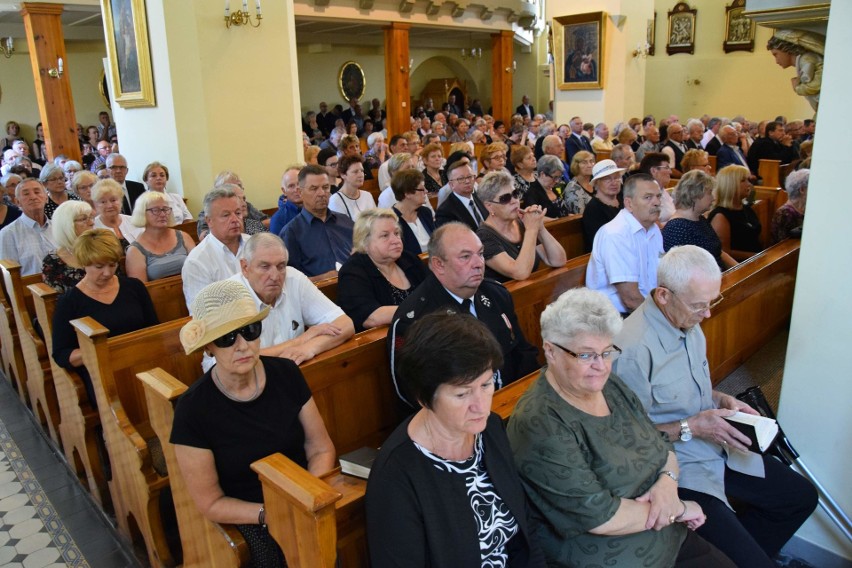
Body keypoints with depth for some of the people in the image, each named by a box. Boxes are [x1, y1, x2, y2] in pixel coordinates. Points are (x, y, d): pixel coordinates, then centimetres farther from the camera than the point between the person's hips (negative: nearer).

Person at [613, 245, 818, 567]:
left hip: (716, 449, 9)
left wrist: (723, 401, 0)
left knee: (801, 497, 19)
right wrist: (691, 427, -22)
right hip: (678, 466, -9)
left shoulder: (688, 323, 1)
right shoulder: (634, 348, -29)